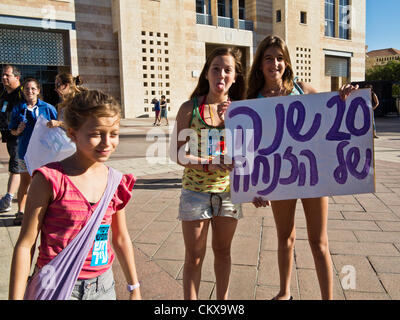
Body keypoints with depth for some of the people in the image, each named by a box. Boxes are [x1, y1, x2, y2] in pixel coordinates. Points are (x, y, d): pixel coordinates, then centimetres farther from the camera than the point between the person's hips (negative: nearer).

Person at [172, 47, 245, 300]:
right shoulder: (190, 108, -5)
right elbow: (178, 154, -7)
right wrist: (209, 164, -21)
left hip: (228, 190, 3)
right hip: (196, 191, -2)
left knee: (223, 250, 18)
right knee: (194, 257, 8)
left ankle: (223, 298, 37)